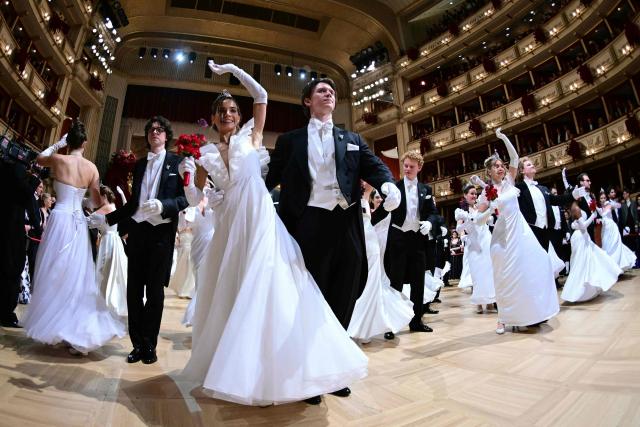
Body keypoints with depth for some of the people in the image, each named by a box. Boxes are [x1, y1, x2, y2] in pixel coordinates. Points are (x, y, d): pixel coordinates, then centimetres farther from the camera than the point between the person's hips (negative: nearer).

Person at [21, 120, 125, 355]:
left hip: (60, 220, -2)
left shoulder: (58, 159, -4)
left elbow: (39, 158, 21)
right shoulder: (92, 167, 2)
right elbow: (97, 201, 8)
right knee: (77, 275, 8)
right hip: (79, 223, 2)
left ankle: (53, 327, 16)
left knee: (54, 274, 8)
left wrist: (57, 144, 23)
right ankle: (77, 331, 11)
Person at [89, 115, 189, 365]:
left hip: (161, 233, -4)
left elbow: (185, 199, -6)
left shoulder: (177, 162, 2)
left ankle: (150, 345, 17)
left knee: (155, 290, 5)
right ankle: (137, 343, 19)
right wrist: (106, 218, 12)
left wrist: (162, 205, -23)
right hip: (137, 231, 5)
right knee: (134, 289, 6)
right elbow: (133, 202, 17)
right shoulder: (139, 164, 17)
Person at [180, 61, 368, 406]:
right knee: (227, 294, 10)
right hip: (229, 225, 5)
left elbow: (261, 96, 3)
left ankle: (267, 369, 0)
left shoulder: (250, 136, 9)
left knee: (264, 288, -11)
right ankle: (233, 363, 28)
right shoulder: (207, 155, 14)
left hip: (259, 219, -4)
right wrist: (187, 176, -5)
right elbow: (195, 199, 11)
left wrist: (232, 69, 8)